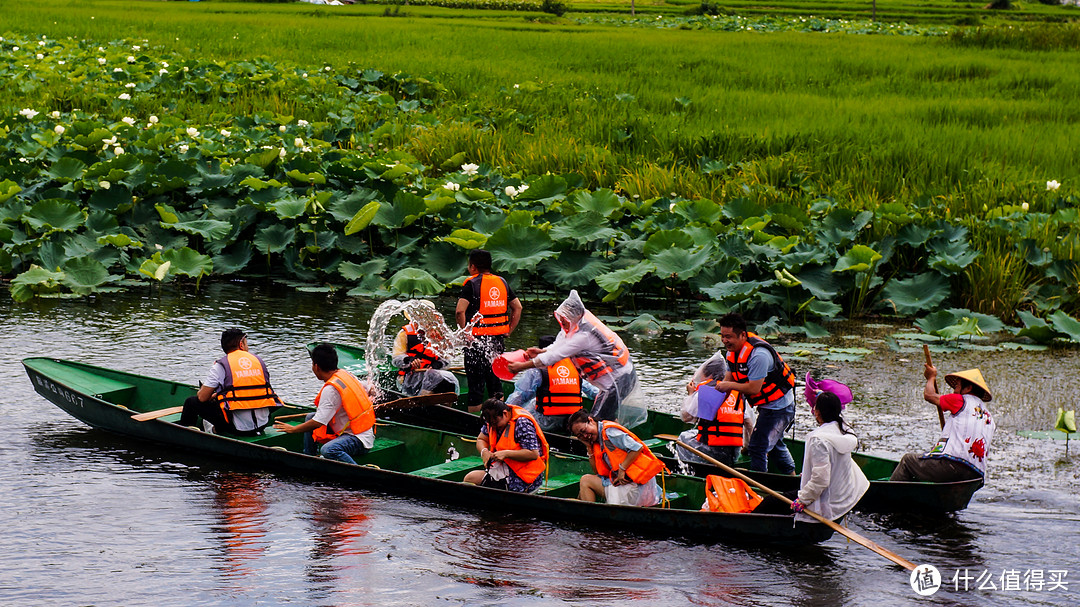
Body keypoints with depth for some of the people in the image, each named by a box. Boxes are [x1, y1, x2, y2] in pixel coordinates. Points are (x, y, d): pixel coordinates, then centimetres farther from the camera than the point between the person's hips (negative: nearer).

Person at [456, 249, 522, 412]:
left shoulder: (472, 284, -9)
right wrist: (508, 330, 13)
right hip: (498, 340, 5)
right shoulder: (502, 282, 9)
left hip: (477, 339, -5)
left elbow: (460, 311, -21)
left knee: (476, 382, -1)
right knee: (495, 381, 16)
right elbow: (518, 308, 13)